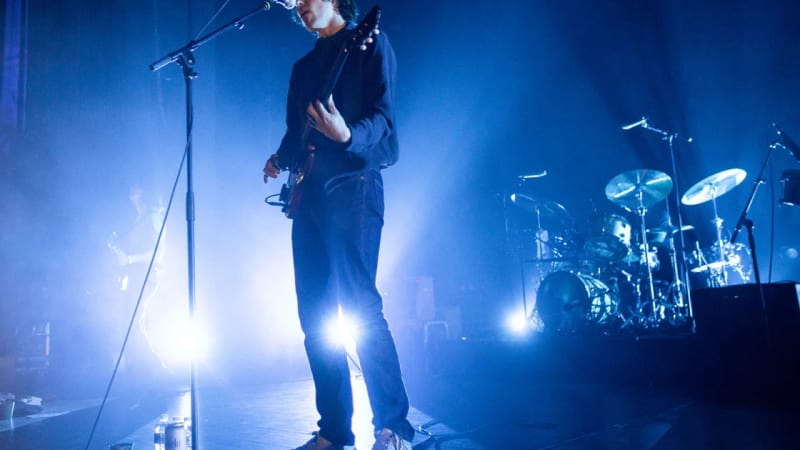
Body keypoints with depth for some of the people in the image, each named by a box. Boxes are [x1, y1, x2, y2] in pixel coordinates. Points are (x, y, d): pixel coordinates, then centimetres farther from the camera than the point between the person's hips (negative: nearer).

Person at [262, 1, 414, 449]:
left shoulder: (370, 44, 4)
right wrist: (281, 160, 9)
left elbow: (383, 115, -10)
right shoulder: (304, 66, 24)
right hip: (309, 193, 8)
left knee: (361, 306, -14)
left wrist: (347, 135, -28)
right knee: (315, 314, 4)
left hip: (353, 186, -7)